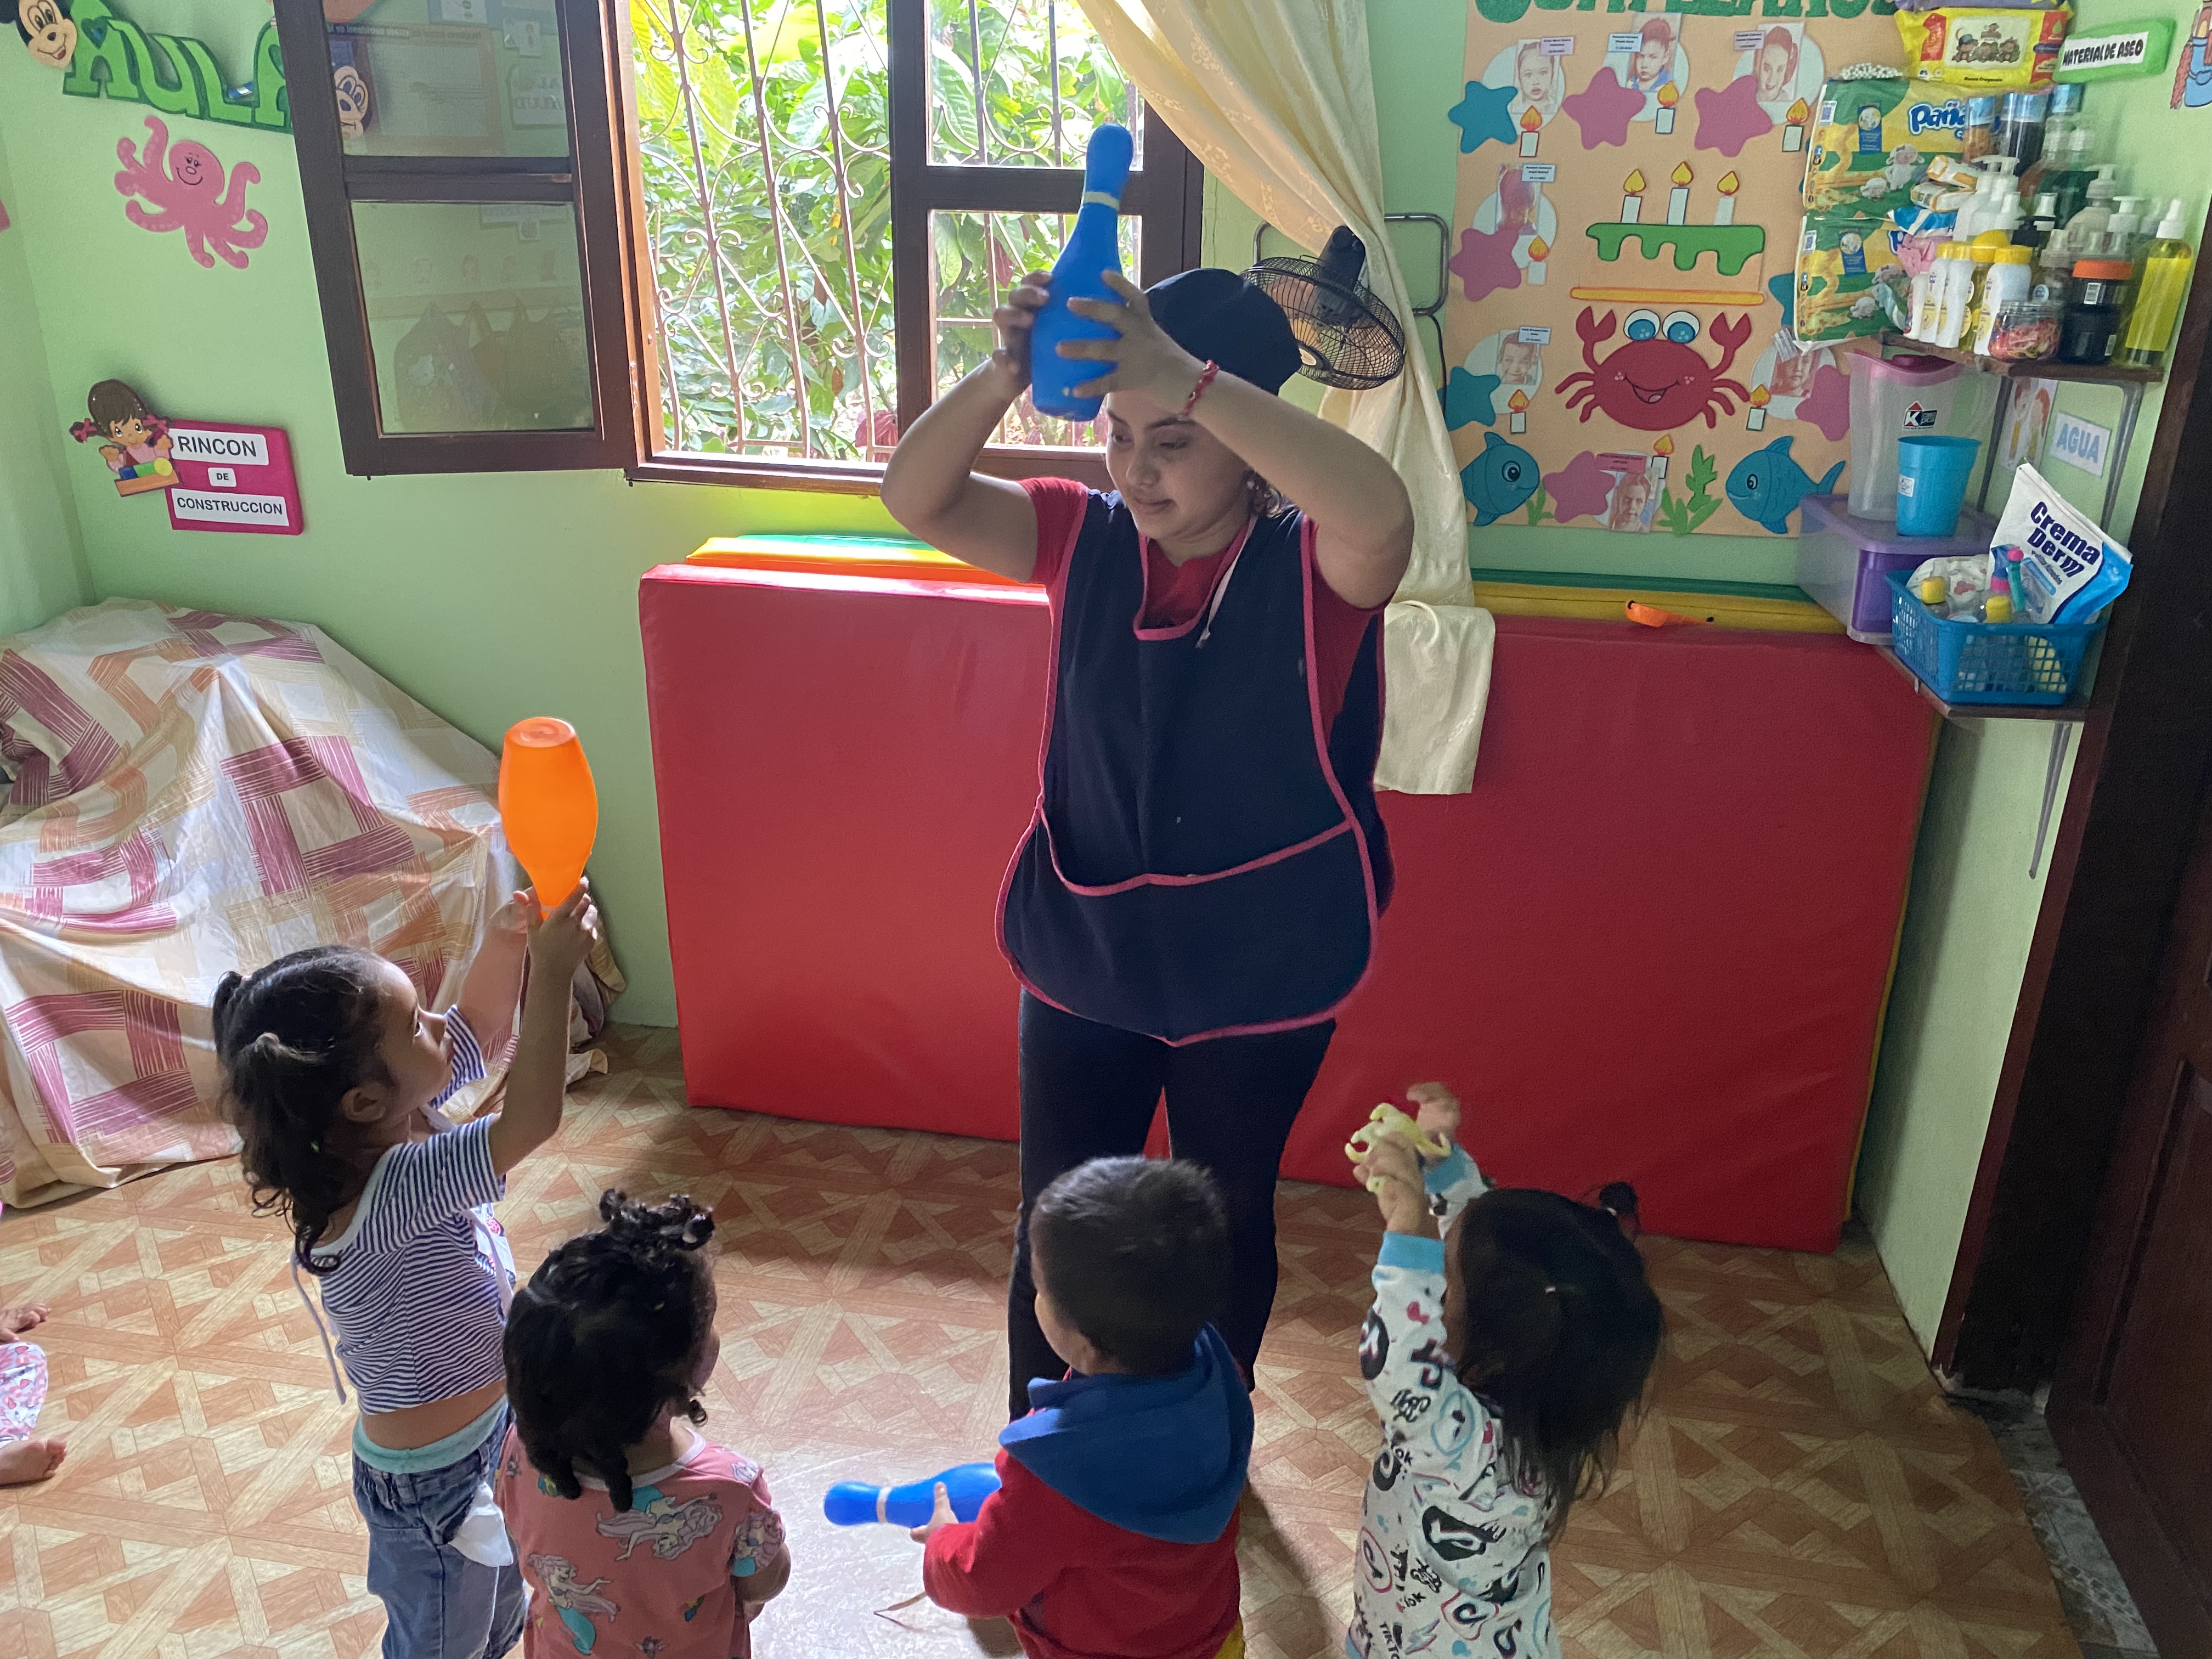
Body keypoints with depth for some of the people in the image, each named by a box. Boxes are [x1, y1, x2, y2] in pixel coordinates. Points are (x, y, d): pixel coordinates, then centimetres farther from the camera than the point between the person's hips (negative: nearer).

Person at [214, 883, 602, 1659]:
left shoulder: (396, 1116, -13)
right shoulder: (386, 1195, -38)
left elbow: (480, 1026, -2)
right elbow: (531, 1120, -45)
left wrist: (507, 938, -20)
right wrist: (552, 969, -41)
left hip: (486, 1427, 8)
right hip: (434, 1478, -8)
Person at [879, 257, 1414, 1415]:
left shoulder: (1315, 568, -17)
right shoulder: (1085, 541, -6)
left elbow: (1382, 512, -41)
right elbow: (916, 497, -16)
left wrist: (1190, 380, -48)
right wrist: (1004, 375, -35)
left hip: (1259, 971, -2)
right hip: (1084, 950, 3)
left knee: (1224, 1226, 20)